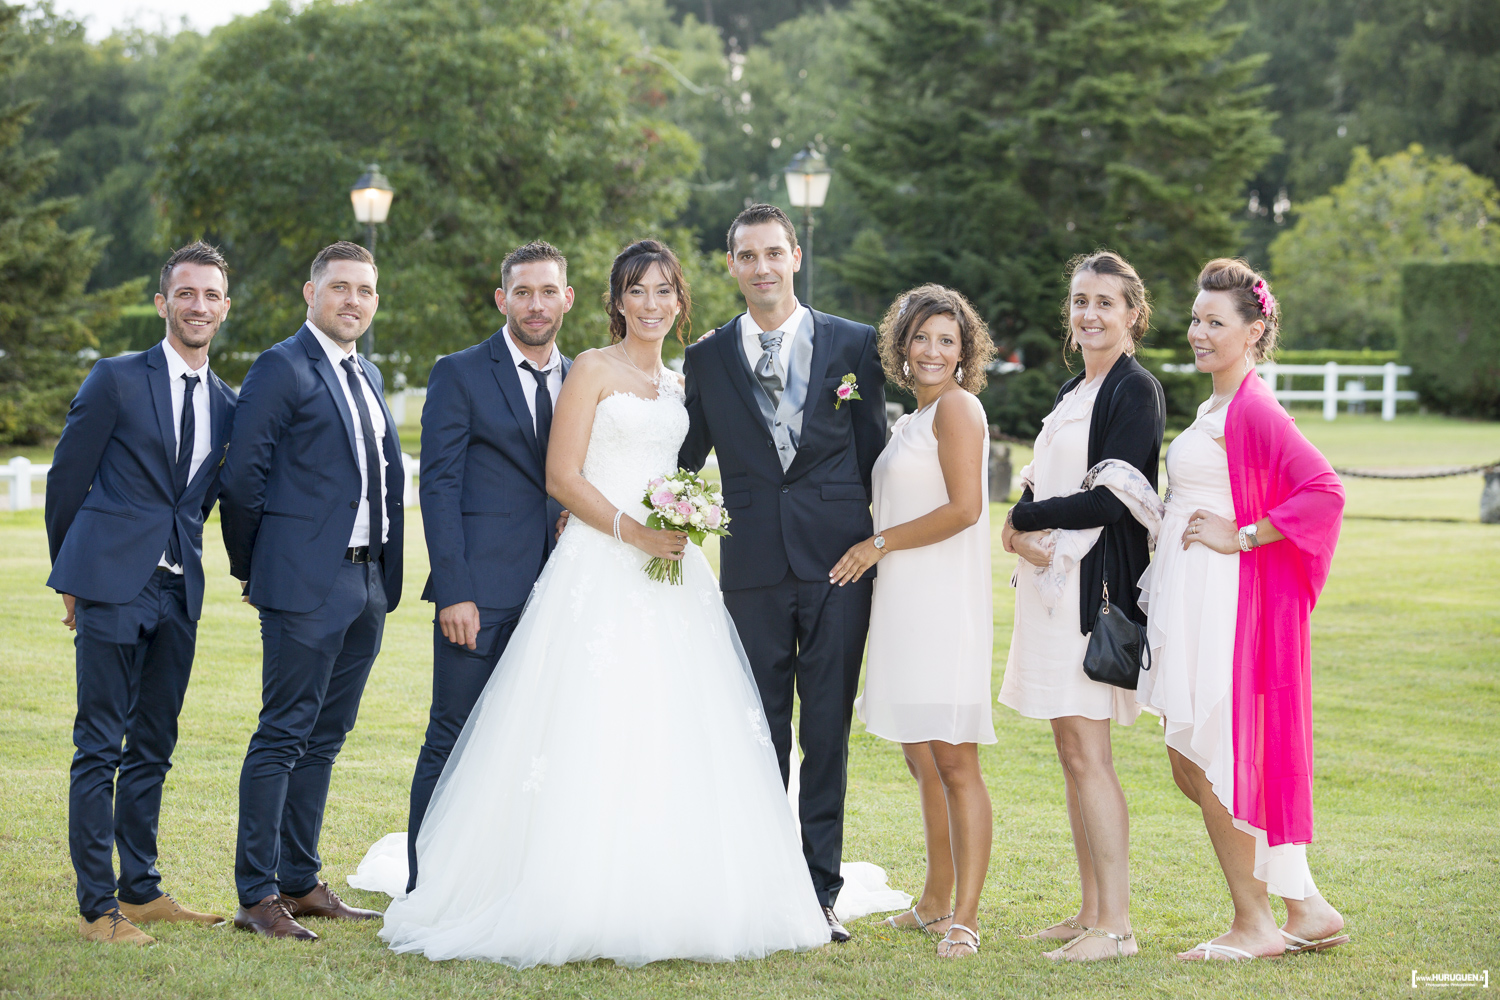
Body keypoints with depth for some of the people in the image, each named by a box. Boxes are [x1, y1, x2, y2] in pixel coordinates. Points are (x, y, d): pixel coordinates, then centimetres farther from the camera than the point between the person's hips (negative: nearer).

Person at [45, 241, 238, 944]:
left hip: (178, 594, 6)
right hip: (112, 586, -5)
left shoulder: (225, 405, 12)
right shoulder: (117, 380, -3)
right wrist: (72, 574, 6)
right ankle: (97, 905, 1)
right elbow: (66, 480, 1)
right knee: (99, 748, -3)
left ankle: (141, 890, 22)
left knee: (153, 748, 12)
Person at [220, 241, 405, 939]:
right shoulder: (282, 368, -7)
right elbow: (242, 475, -10)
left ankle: (302, 882, 20)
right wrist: (252, 567, -2)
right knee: (284, 734, -6)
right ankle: (257, 895, -2)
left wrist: (387, 576, 14)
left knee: (323, 738, 12)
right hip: (307, 583, -8)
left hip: (368, 585, 8)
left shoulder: (367, 376, 18)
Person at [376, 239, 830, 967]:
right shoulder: (593, 370, 0)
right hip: (600, 567, -6)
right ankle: (583, 908, -7)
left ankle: (666, 905, 7)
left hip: (669, 570, 6)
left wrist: (688, 527, 6)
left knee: (672, 741, 2)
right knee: (593, 736, -10)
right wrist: (632, 531, -18)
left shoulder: (679, 385, 19)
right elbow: (562, 476, -8)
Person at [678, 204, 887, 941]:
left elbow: (874, 455, 8)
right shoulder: (707, 358, 8)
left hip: (838, 557, -1)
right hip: (753, 567, 1)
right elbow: (685, 462, 14)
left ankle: (821, 890, 8)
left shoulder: (853, 345, 6)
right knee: (760, 734, 6)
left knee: (828, 730, 2)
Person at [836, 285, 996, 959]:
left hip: (945, 601, -9)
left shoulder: (956, 406, -6)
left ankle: (965, 918, -9)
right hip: (907, 602, 9)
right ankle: (936, 902, 23)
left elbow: (965, 507, -16)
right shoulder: (913, 420, 21)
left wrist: (882, 544, -9)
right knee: (923, 763, 14)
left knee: (954, 761, -9)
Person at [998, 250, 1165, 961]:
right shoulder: (1072, 392, 18)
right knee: (1071, 751, 10)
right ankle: (1090, 912, 15)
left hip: (1098, 583, -9)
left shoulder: (1135, 389, -10)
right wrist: (1019, 534, -5)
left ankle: (1115, 924, -7)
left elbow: (1107, 500, -17)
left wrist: (1024, 518, -7)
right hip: (1053, 582, 9)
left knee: (1086, 751, -10)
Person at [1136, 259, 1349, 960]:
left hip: (1223, 600, -10)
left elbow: (1324, 493, -24)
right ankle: (1307, 910, 17)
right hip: (1187, 600, 10)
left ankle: (1256, 925, 8)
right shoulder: (1213, 409, 16)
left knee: (1211, 766, -3)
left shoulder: (1253, 410, -14)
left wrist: (1241, 536, -19)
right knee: (1190, 765, 12)